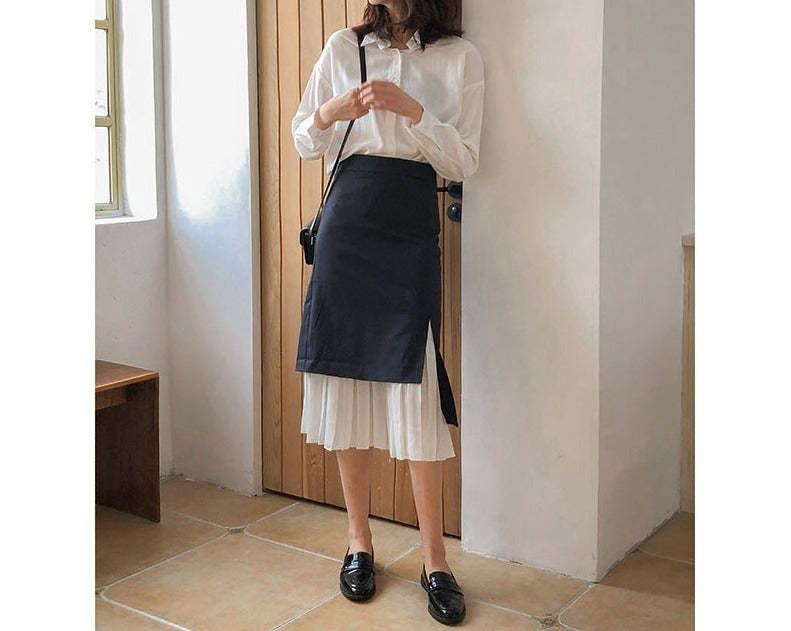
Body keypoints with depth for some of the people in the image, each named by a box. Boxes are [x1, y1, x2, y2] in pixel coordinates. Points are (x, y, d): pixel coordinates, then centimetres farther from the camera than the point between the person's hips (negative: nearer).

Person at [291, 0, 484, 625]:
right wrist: (329, 113, -6)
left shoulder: (460, 57, 7)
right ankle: (360, 542, 19)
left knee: (415, 389, -7)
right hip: (347, 219, 2)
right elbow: (305, 141, 15)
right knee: (346, 383, 4)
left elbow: (464, 162, 2)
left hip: (412, 226, -2)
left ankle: (435, 560, 5)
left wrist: (411, 109, -12)